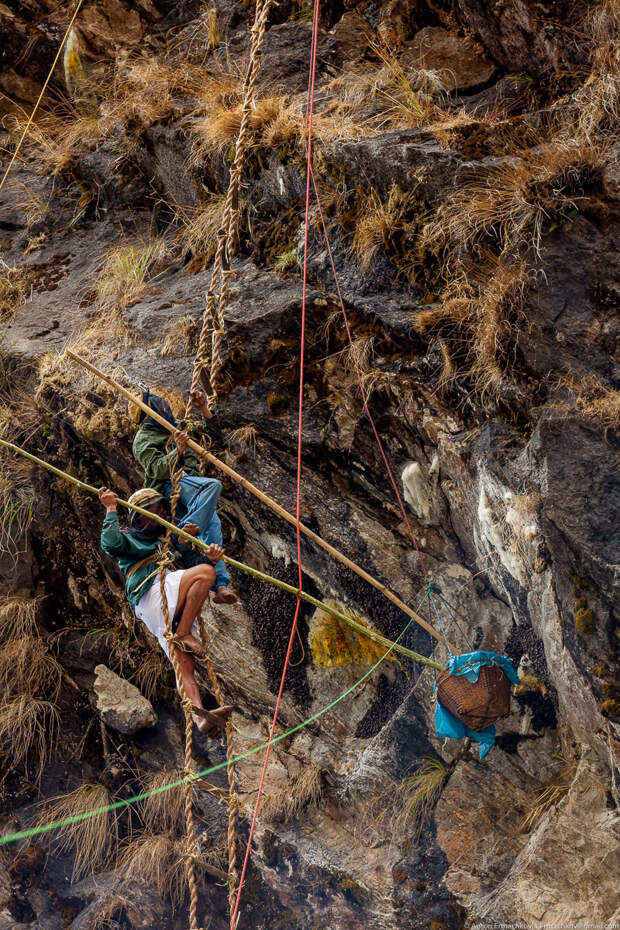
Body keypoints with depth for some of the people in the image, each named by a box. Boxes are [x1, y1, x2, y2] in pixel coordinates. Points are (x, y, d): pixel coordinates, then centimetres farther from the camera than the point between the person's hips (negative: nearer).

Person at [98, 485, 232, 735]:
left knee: (184, 664, -10)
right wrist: (111, 509, -3)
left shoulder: (167, 541, 38)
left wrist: (207, 556, 6)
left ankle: (199, 714, -25)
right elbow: (110, 544, -7)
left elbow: (192, 562, 27)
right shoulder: (128, 537, 18)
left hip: (177, 610, 6)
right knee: (205, 573, -25)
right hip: (151, 597, -6)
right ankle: (183, 634, -26)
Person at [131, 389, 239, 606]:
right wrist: (178, 450, -24)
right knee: (213, 485, -34)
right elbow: (158, 470, -9)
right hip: (171, 485, -6)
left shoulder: (178, 426, 30)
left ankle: (220, 585, -24)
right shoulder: (143, 440, 8)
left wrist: (203, 407, 14)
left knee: (212, 525, -16)